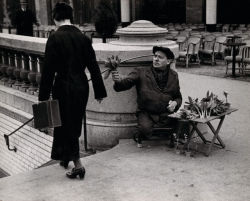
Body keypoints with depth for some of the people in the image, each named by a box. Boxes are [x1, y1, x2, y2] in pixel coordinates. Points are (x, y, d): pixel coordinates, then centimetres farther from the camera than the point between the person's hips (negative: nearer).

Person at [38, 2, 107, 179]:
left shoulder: (55, 38, -13)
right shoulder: (83, 38, 2)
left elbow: (49, 70, -14)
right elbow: (93, 66, 3)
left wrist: (43, 96, -9)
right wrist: (100, 91, 10)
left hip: (64, 87, -5)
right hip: (82, 86, 6)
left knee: (65, 125, 6)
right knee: (75, 124, 19)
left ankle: (77, 164, 4)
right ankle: (67, 157, 37)